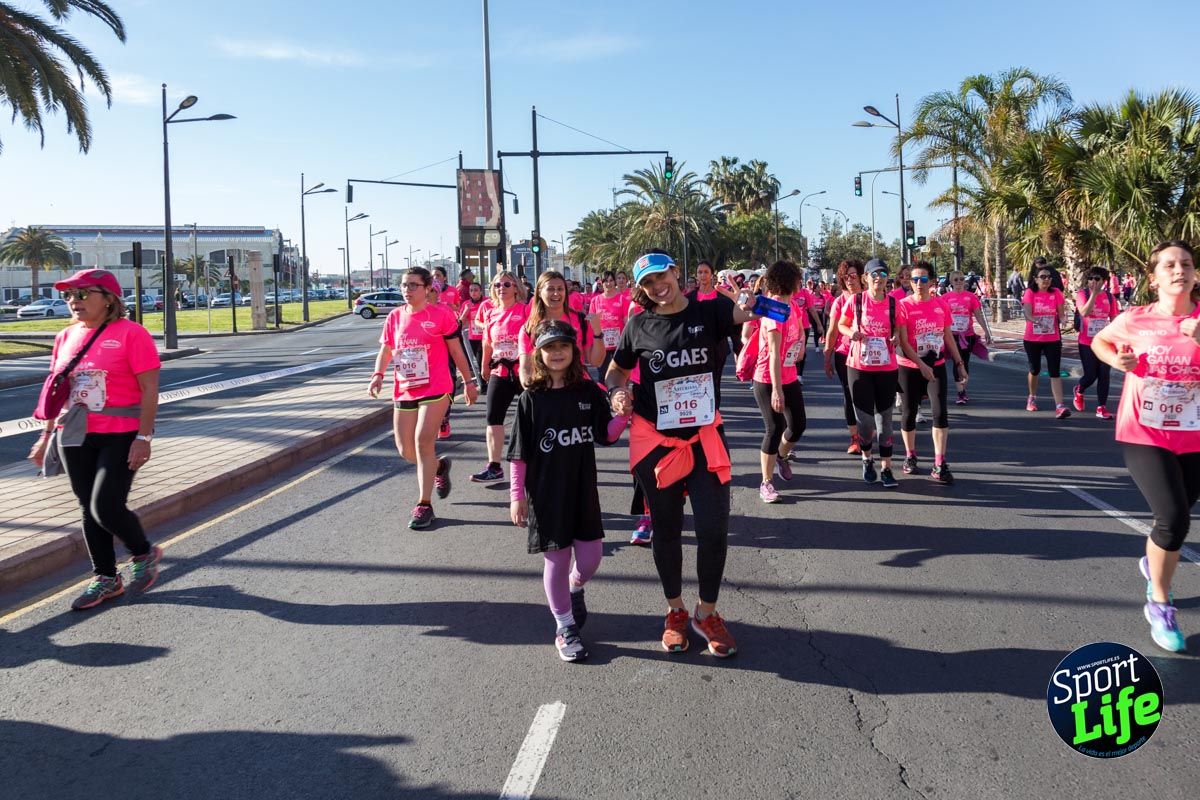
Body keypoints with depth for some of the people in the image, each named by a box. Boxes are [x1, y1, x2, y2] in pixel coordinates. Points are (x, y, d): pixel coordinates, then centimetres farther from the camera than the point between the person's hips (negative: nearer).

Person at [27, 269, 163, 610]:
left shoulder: (130, 333, -10)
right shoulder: (66, 337, 9)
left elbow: (149, 389, -13)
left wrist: (143, 437, -17)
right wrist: (47, 434, 14)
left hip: (121, 436, -6)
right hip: (76, 437, 6)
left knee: (106, 508, -12)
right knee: (89, 509, 10)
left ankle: (145, 554, 17)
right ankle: (105, 579, 24)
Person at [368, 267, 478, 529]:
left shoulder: (441, 314, -4)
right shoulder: (395, 317, 8)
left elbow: (456, 351, 3)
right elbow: (385, 350, 12)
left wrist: (469, 381, 7)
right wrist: (378, 375, -6)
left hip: (436, 389, -5)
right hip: (404, 391, 5)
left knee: (423, 440, -14)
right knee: (405, 450, 7)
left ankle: (424, 504, -4)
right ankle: (439, 467, 39)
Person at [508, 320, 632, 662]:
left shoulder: (588, 391, 0)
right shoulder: (532, 398, -7)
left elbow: (606, 435, 7)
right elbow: (519, 452, -5)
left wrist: (622, 415, -12)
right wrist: (517, 495, -6)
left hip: (583, 489, 3)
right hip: (546, 492, -2)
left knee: (590, 557, 7)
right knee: (556, 559, 5)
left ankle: (574, 588, 42)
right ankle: (565, 628, 22)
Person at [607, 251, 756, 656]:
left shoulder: (707, 312, -2)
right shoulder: (639, 325, 0)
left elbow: (750, 311, -18)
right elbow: (616, 370, 11)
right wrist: (618, 392, -10)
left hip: (704, 435, 0)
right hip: (655, 439, 0)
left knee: (714, 527, -3)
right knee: (666, 528, 11)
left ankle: (707, 613, 20)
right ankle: (675, 611, 31)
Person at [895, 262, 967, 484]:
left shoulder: (941, 305, 2)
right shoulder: (904, 305, -8)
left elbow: (949, 338, 10)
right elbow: (903, 341, -12)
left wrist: (959, 364, 8)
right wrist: (921, 365, -18)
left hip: (937, 366, 2)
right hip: (910, 368, -2)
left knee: (940, 413, -8)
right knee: (909, 413, 8)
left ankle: (939, 465, -4)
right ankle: (910, 456, 28)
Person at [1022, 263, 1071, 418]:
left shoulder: (1056, 293, 1)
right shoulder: (1030, 293, -4)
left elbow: (1061, 314, 0)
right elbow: (1028, 314, -16)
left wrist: (1063, 321, -23)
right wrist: (1037, 321, -36)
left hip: (1053, 339, 0)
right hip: (1032, 339, 0)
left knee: (1055, 372, -9)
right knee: (1034, 369, 14)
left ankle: (1059, 407, -16)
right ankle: (1032, 398, 38)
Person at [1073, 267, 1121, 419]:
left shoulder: (1109, 296, 3)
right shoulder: (1082, 293, -7)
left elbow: (1114, 318, 10)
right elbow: (1084, 312, -24)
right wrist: (1094, 293, -26)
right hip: (1086, 343, -3)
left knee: (1104, 375, 0)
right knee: (1091, 375, 0)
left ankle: (1101, 408, 8)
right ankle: (1079, 391, 34)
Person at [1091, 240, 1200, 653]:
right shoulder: (1135, 319, -5)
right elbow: (1099, 341, 13)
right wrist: (1116, 359, -6)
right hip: (1143, 434, -2)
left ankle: (1153, 563, 52)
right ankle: (1159, 606, 5)